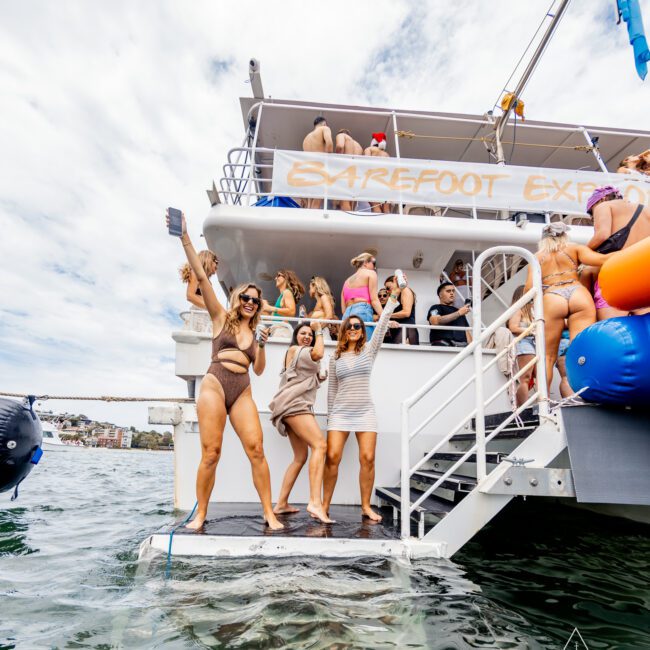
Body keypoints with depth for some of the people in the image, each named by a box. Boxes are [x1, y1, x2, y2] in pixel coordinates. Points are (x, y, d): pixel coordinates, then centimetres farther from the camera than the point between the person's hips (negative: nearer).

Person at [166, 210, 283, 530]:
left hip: (242, 393, 3)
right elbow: (201, 277, 0)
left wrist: (262, 346, -2)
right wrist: (185, 239, -6)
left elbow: (258, 370, 15)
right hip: (214, 386, -3)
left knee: (256, 450, -5)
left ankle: (269, 513, 4)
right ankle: (200, 514, 16)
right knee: (211, 454, -3)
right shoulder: (221, 317, 9)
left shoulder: (254, 331, 18)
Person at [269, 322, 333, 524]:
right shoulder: (294, 349, 1)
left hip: (297, 407, 10)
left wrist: (319, 378, 16)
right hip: (294, 404, -10)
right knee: (320, 445, -24)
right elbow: (318, 353, -17)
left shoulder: (302, 355, 30)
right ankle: (315, 502, -33)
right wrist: (319, 331, -4)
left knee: (301, 457, 8)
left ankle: (281, 504, 11)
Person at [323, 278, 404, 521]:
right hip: (340, 413, 1)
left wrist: (394, 294, -12)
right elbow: (331, 390, 11)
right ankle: (325, 505, 8)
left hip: (365, 412, -1)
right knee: (332, 457, -6)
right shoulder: (335, 358, 8)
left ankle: (366, 506, 9)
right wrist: (329, 416, 11)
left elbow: (383, 323, -6)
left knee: (368, 458, -6)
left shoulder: (369, 350, 3)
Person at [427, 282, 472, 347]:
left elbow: (466, 331, 25)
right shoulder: (436, 308, 10)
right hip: (443, 344, -5)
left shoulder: (460, 311, 28)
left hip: (462, 346, 5)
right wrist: (459, 313, -11)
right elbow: (435, 321, -12)